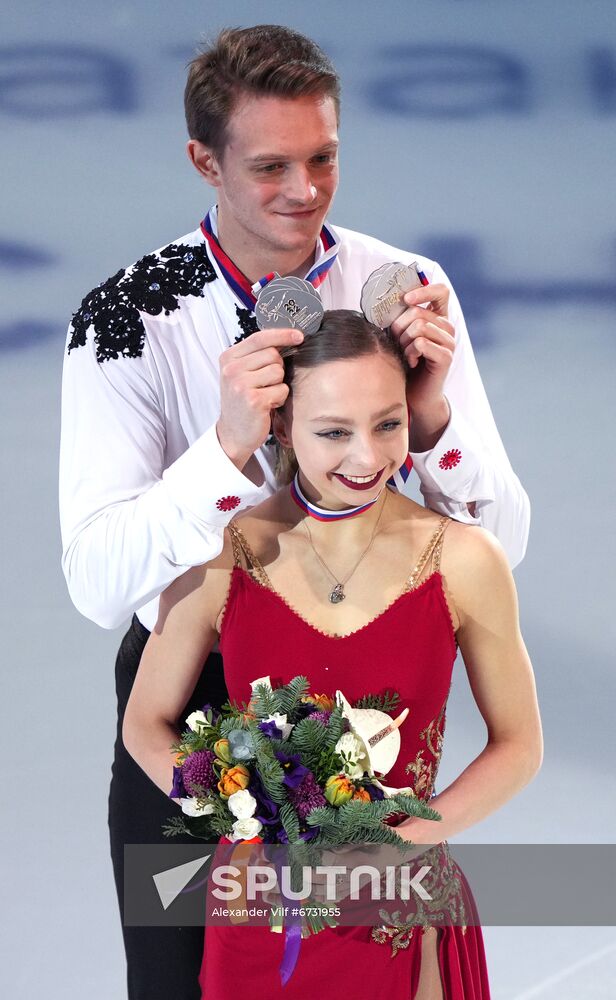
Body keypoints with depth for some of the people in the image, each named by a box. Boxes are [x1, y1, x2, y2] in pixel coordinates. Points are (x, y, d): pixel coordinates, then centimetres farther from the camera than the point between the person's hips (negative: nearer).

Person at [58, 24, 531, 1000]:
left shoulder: (407, 290, -8)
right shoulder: (127, 320, -15)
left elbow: (501, 543, -8)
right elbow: (97, 585, -24)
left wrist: (431, 421, -27)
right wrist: (227, 449, -38)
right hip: (191, 693, -2)